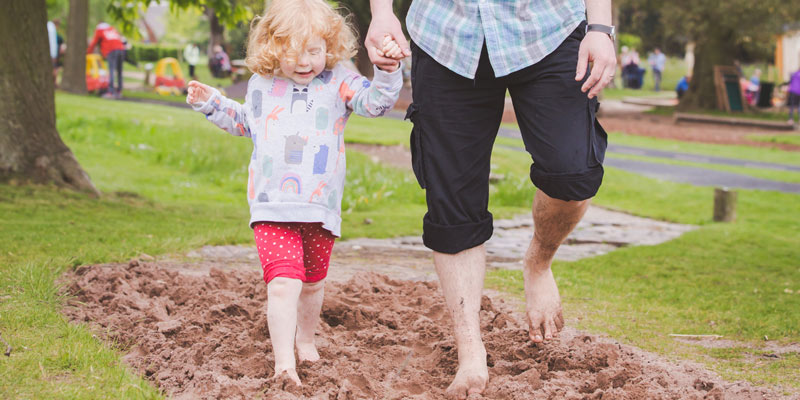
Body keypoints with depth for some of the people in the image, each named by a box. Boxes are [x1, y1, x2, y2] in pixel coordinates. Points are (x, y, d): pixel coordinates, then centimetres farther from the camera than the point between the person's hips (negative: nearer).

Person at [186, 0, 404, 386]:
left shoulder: (337, 83, 1)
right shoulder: (261, 85, 8)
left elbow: (374, 101, -12)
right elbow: (245, 122, 26)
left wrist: (387, 71, -28)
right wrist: (212, 103, 19)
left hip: (322, 209, 1)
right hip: (273, 208, -1)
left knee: (312, 283, 18)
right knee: (283, 283, -16)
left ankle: (305, 339, 43)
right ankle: (283, 359, -15)